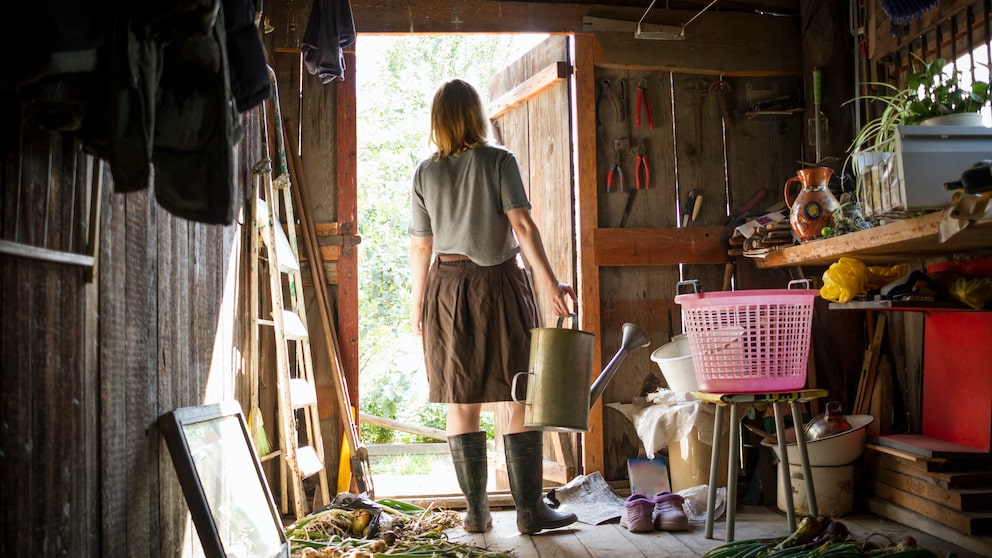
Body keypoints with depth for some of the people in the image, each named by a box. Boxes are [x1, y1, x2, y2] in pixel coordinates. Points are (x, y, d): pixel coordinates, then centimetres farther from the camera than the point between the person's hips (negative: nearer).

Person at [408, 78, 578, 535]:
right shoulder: (498, 160, -3)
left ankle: (476, 512, 11)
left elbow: (420, 247, 7)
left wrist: (418, 304, 16)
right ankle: (530, 509, 3)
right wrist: (548, 281, -14)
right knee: (524, 399, 2)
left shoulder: (425, 172, 6)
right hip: (498, 283, -3)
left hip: (446, 287, 4)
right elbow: (522, 225, -13)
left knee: (462, 403, 7)